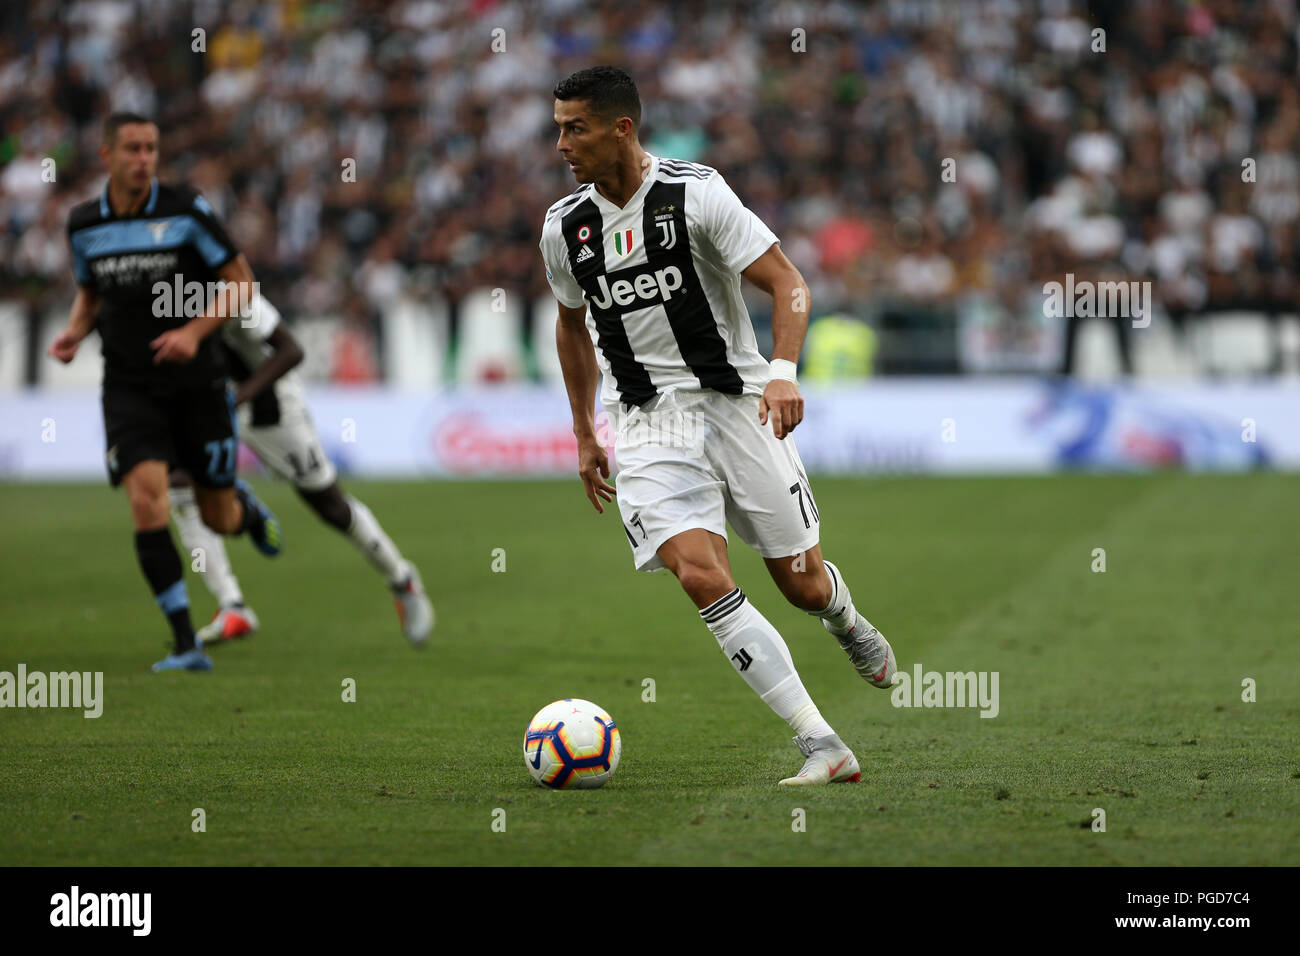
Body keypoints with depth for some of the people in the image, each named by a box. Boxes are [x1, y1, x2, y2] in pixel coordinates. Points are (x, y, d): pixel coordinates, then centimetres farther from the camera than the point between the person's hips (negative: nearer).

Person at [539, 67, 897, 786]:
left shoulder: (696, 193, -10)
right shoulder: (564, 226, 4)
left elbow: (787, 283, -10)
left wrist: (783, 371, -27)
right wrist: (584, 436, 23)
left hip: (736, 403, -2)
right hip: (648, 425, 2)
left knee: (802, 585, 5)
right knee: (701, 576, -21)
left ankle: (845, 621, 47)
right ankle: (822, 747, -21)